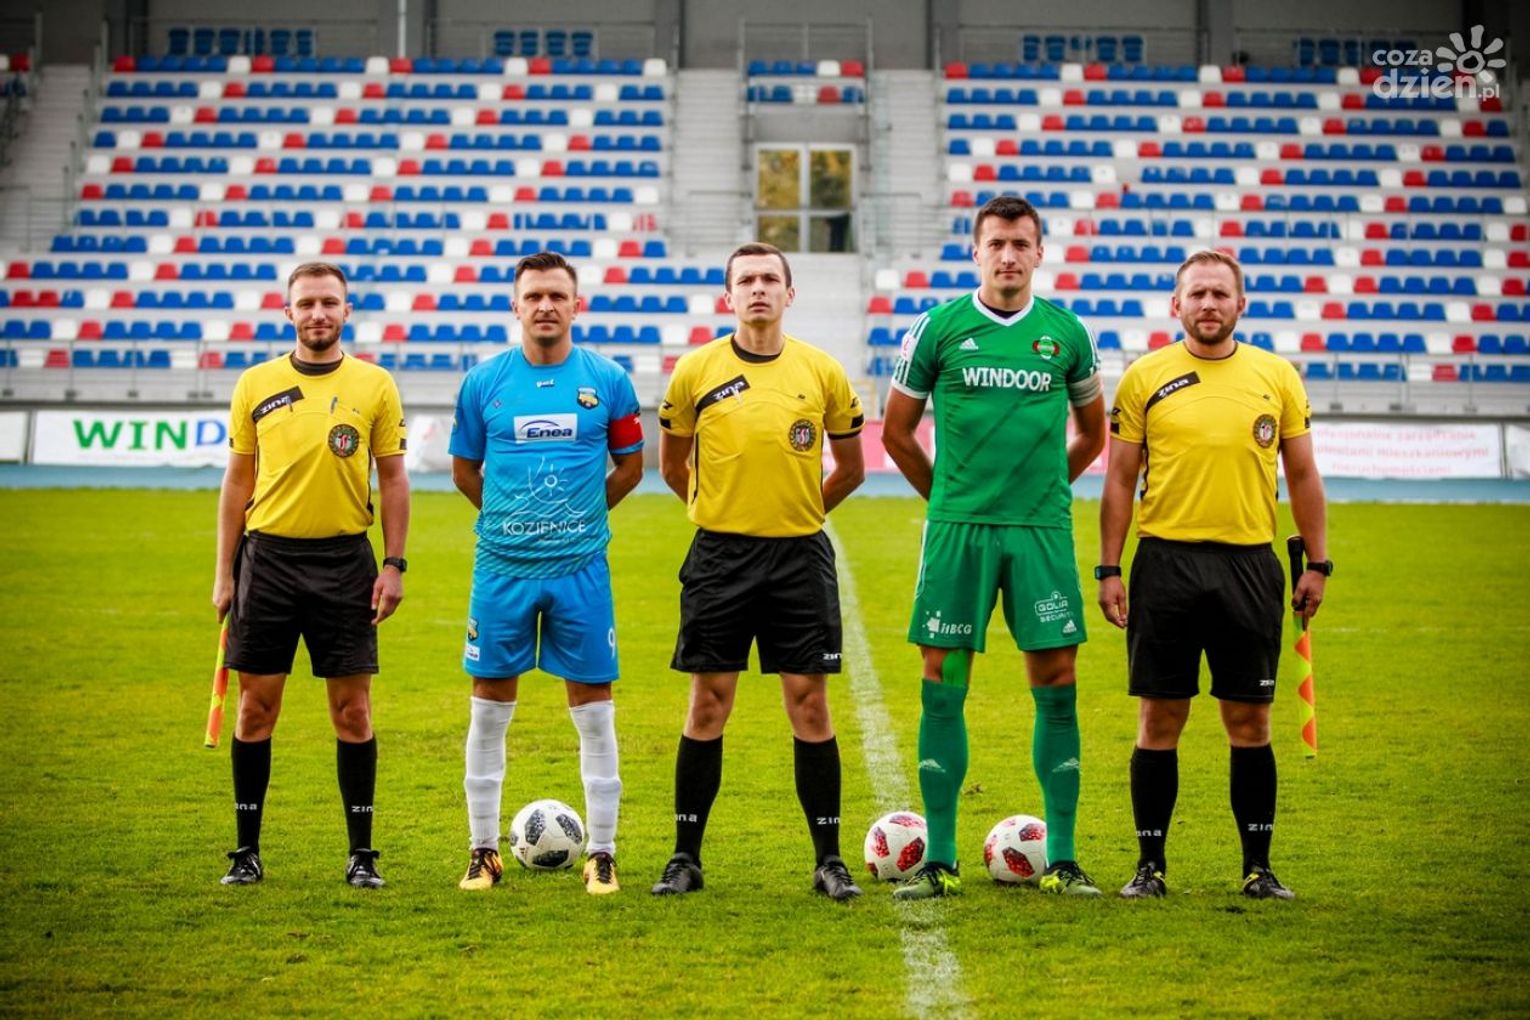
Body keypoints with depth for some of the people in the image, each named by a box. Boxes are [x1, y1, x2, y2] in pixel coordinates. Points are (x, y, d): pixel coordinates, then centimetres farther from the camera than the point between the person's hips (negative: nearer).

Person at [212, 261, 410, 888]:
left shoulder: (374, 386, 2)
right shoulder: (256, 385, 5)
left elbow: (392, 478, 5)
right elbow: (238, 480, 8)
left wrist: (394, 564, -3)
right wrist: (224, 572, 4)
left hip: (345, 560, -1)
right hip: (268, 558, 1)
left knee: (352, 709, 1)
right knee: (256, 706, 3)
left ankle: (362, 854, 9)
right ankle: (247, 850, 12)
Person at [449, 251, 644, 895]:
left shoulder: (607, 381, 0)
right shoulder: (484, 382, 1)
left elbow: (630, 463, 11)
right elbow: (464, 468, 13)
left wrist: (580, 515, 9)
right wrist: (508, 518, 10)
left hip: (581, 568, -1)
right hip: (501, 568, 1)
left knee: (593, 708, 2)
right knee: (490, 707, 6)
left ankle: (602, 852, 10)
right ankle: (484, 850, 16)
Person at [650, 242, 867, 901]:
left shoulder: (823, 372, 2)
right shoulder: (695, 371, 1)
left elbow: (850, 468, 14)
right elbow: (671, 461, 15)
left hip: (800, 556, 0)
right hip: (719, 556, 0)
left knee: (809, 703, 0)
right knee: (708, 702, 2)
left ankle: (828, 859, 7)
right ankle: (686, 857, 10)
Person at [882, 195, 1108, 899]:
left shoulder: (1065, 332, 5)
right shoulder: (939, 327, 1)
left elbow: (1091, 431, 20)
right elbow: (897, 430, 10)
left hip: (1043, 530, 1)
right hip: (958, 527, -1)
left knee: (1055, 684, 0)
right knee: (943, 686, -1)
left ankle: (1061, 860, 8)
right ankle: (940, 861, 5)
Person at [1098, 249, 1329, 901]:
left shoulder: (1277, 377, 6)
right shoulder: (1145, 377, 3)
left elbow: (1302, 475, 10)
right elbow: (1120, 479, 5)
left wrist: (1317, 563, 5)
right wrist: (1108, 568, 0)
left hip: (1249, 565, 1)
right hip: (1166, 561, -1)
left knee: (1249, 722, 4)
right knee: (1159, 720, 2)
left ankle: (1258, 867, 13)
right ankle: (1150, 865, 11)